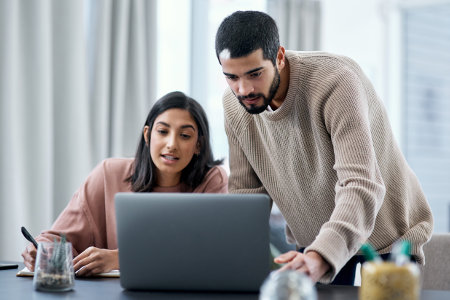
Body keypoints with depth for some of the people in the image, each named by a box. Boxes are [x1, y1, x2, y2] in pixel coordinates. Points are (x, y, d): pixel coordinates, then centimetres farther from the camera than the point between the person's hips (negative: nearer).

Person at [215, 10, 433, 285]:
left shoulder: (335, 81, -31)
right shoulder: (235, 105, -11)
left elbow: (362, 187, -40)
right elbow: (245, 192, -3)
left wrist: (320, 258, -55)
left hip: (385, 232, -4)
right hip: (311, 238, 4)